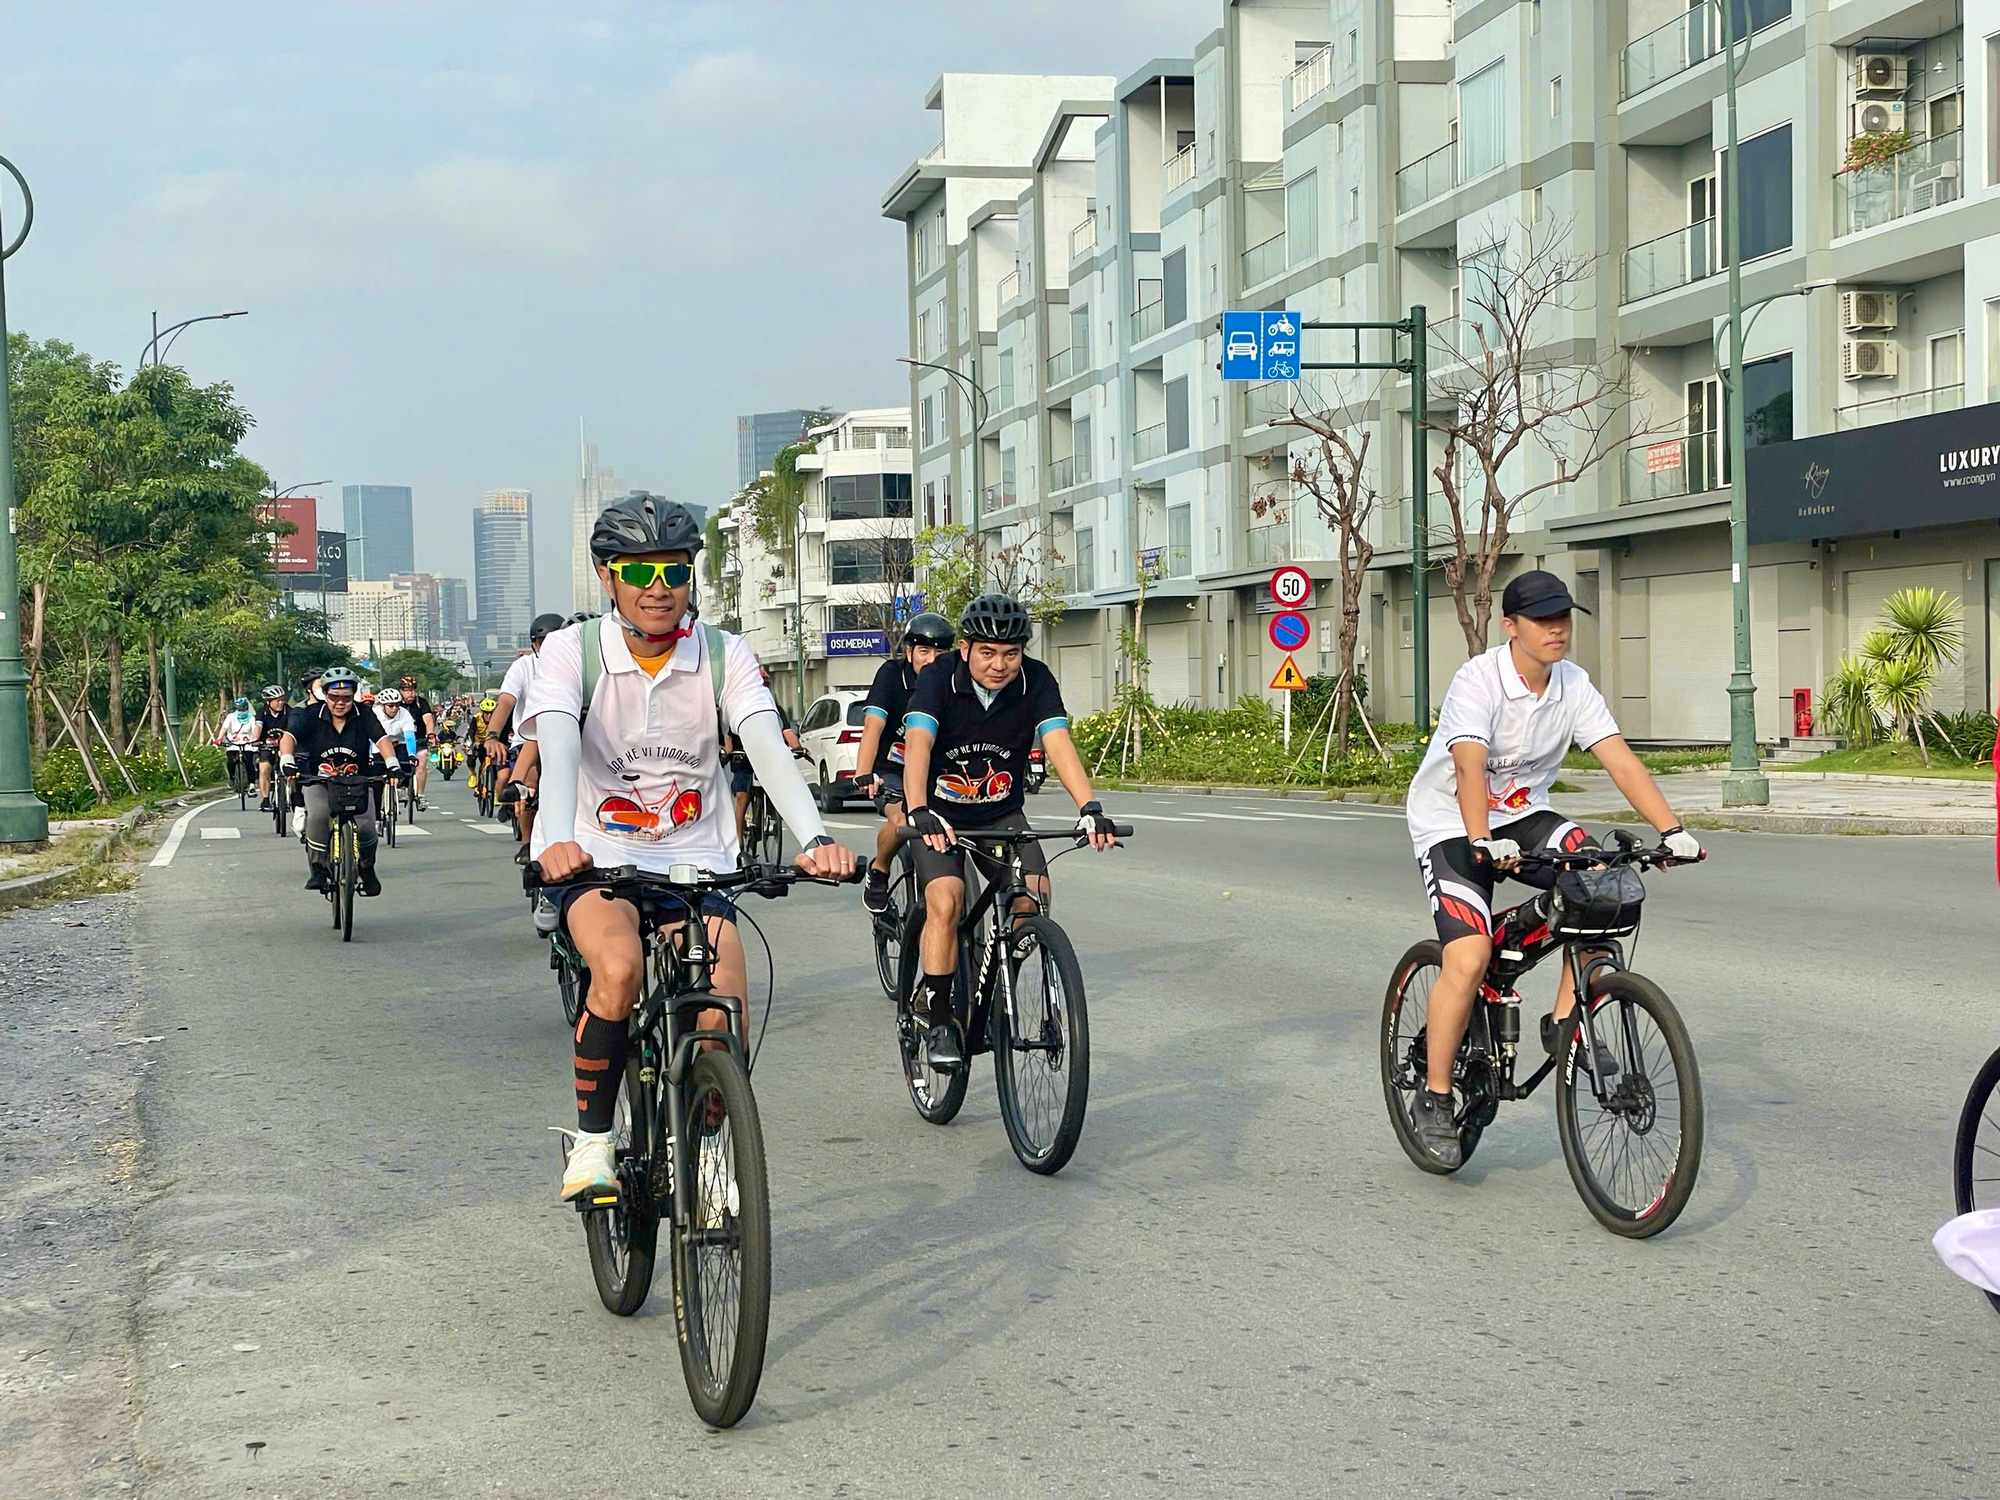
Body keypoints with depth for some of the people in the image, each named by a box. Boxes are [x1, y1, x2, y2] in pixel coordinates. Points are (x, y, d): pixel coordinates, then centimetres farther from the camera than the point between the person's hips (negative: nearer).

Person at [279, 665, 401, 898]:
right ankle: (318, 869, -12)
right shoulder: (311, 715, -10)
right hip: (319, 781, 0)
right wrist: (288, 763, -41)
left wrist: (393, 765, -37)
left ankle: (367, 869, 12)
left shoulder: (364, 715, -9)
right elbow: (289, 737, -22)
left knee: (366, 827, -19)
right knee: (318, 816, -31)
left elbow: (381, 739, -19)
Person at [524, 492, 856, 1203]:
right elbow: (558, 750, -25)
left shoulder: (724, 655, -4)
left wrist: (815, 837, -37)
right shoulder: (572, 651, -8)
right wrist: (557, 840, -45)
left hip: (695, 861, 2)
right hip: (595, 857, -2)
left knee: (724, 1026, -16)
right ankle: (591, 1139, -10)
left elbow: (768, 747, -18)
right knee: (619, 967, -33)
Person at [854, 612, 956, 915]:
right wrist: (864, 775, -39)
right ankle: (878, 872, -3)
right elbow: (874, 725, -24)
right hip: (892, 772, -3)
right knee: (901, 819, -31)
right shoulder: (892, 674, -13)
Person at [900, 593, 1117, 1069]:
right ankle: (938, 1020, -11)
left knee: (1036, 894, -18)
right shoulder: (938, 678, -21)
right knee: (945, 901, -24)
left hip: (1002, 814, 2)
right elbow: (918, 745, -36)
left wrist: (1090, 806, -44)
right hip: (939, 816, -2)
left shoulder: (1036, 681, -15)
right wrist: (919, 813, -53)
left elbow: (1059, 744, -27)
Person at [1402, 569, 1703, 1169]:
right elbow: (1470, 767, -36)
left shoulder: (1574, 685, -5)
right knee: (1469, 957, -23)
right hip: (1452, 825, -5)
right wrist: (1482, 843, -51)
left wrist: (1672, 830, -23)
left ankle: (1563, 1020, -5)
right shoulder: (1479, 680, -22)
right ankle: (1432, 1100, -8)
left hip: (1523, 815, 6)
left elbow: (1622, 761, -11)